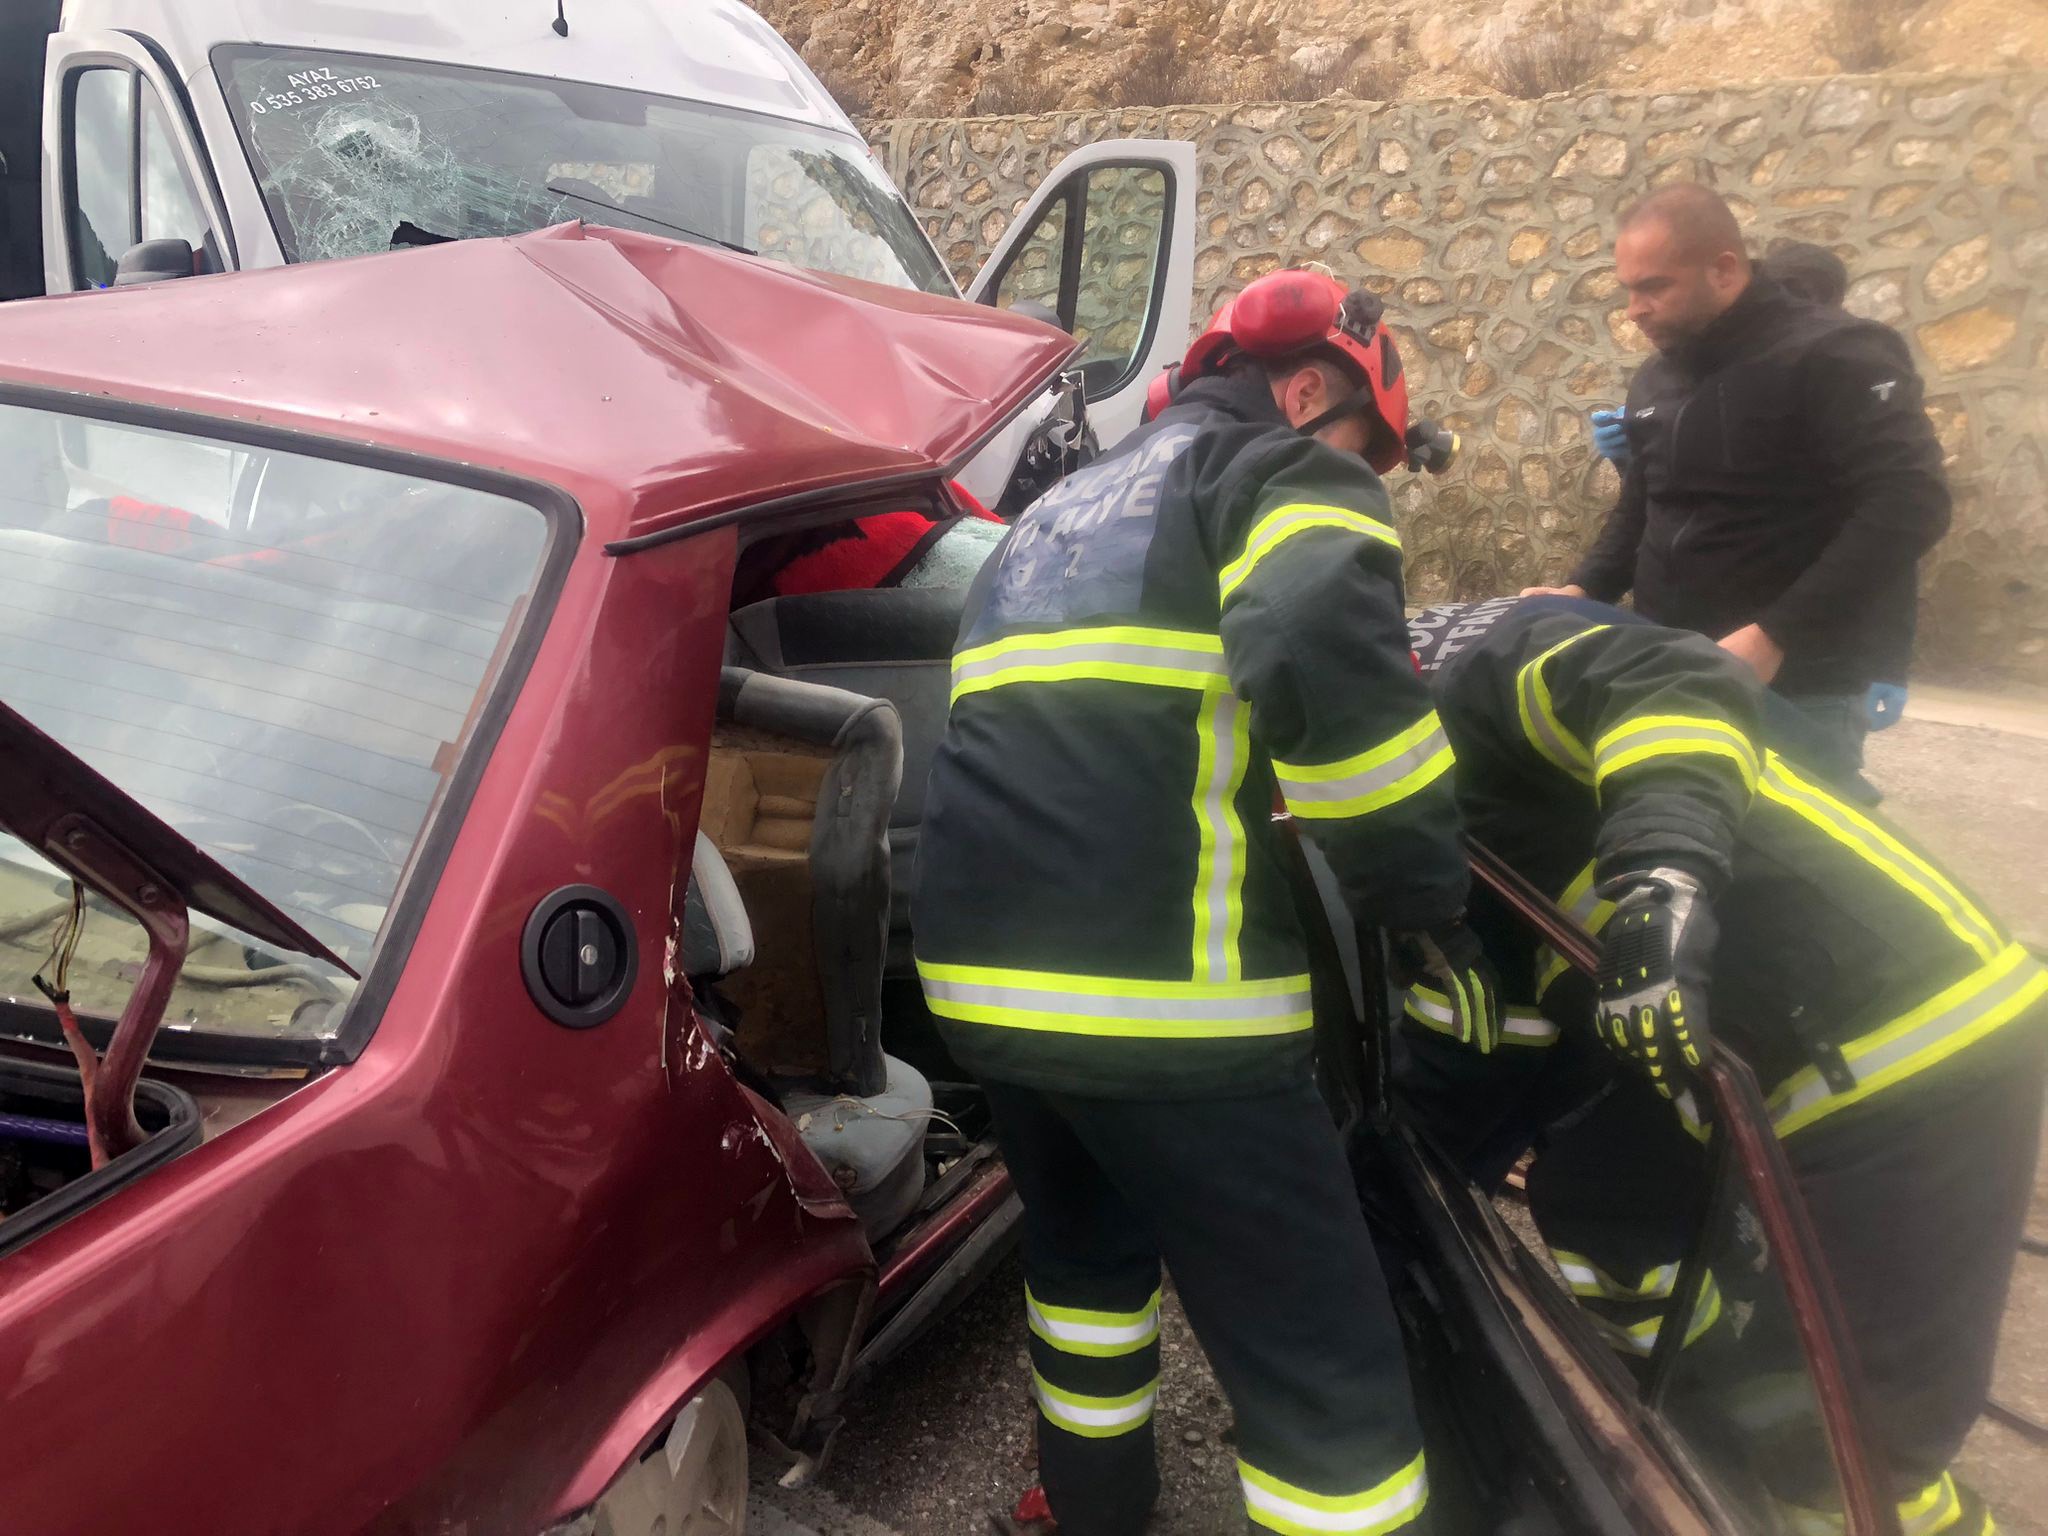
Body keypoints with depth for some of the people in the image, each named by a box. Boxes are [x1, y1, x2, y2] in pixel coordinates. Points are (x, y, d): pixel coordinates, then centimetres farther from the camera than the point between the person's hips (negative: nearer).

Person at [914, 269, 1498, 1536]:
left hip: (982, 962, 9)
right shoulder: (1284, 472, 3)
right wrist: (1432, 901, -10)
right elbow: (1324, 661, -18)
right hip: (1157, 983, -8)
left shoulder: (1063, 513, 29)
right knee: (1328, 1377, 1)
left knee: (1087, 1244, 33)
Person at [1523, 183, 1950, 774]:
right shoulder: (1654, 380, 14)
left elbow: (1909, 504, -20)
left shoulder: (1834, 356, -11)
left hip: (1800, 689, -7)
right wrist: (1585, 589, 7)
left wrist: (1775, 636, -26)